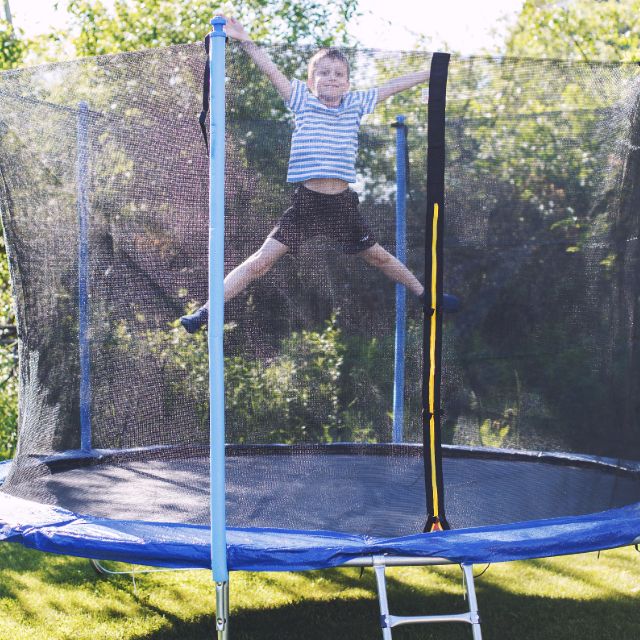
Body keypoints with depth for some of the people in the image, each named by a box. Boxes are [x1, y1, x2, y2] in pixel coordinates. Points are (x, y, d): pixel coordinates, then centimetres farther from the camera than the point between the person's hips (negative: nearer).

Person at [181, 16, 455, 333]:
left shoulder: (355, 105, 6)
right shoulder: (303, 102, 1)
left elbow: (391, 86, 12)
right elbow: (272, 71, -5)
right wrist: (245, 40, -13)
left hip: (343, 203, 3)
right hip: (306, 202, -2)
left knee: (378, 257, 19)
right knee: (261, 260, -9)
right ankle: (206, 312, -8)